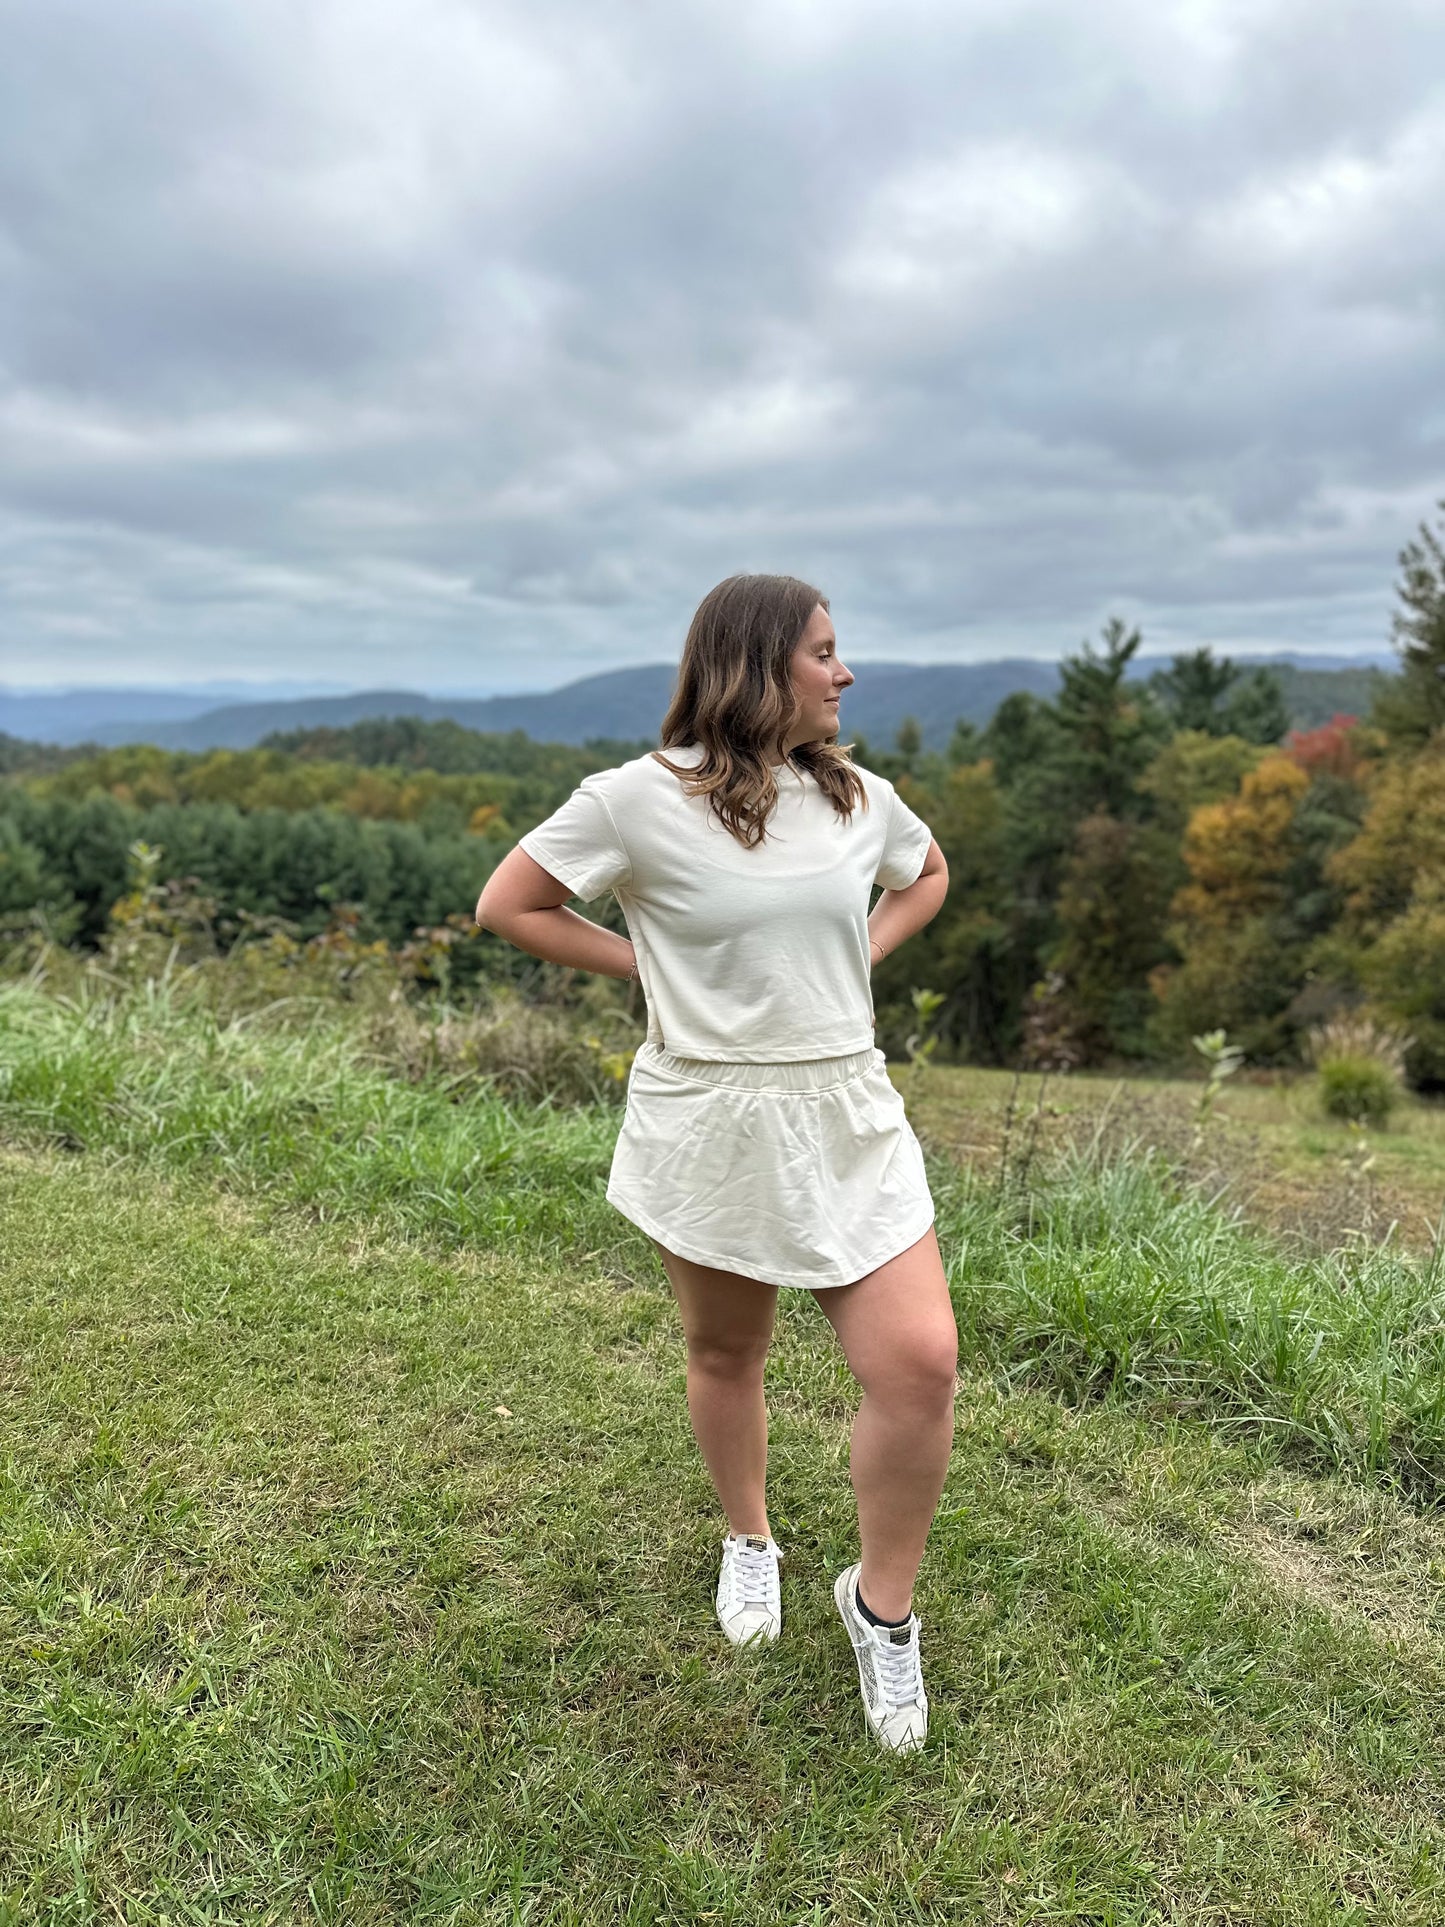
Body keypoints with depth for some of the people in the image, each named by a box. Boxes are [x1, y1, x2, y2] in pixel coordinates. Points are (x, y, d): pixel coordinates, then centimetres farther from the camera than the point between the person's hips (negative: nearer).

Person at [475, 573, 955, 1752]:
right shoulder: (640, 799, -10)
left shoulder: (858, 796, 3)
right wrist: (650, 968, -6)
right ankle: (749, 1545, 47)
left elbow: (927, 876, 24)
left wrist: (858, 955, 6)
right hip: (707, 1125, -2)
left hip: (846, 1119, 3)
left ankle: (883, 1607, 16)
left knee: (921, 1360, -9)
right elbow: (508, 905, -2)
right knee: (727, 1355, 17)